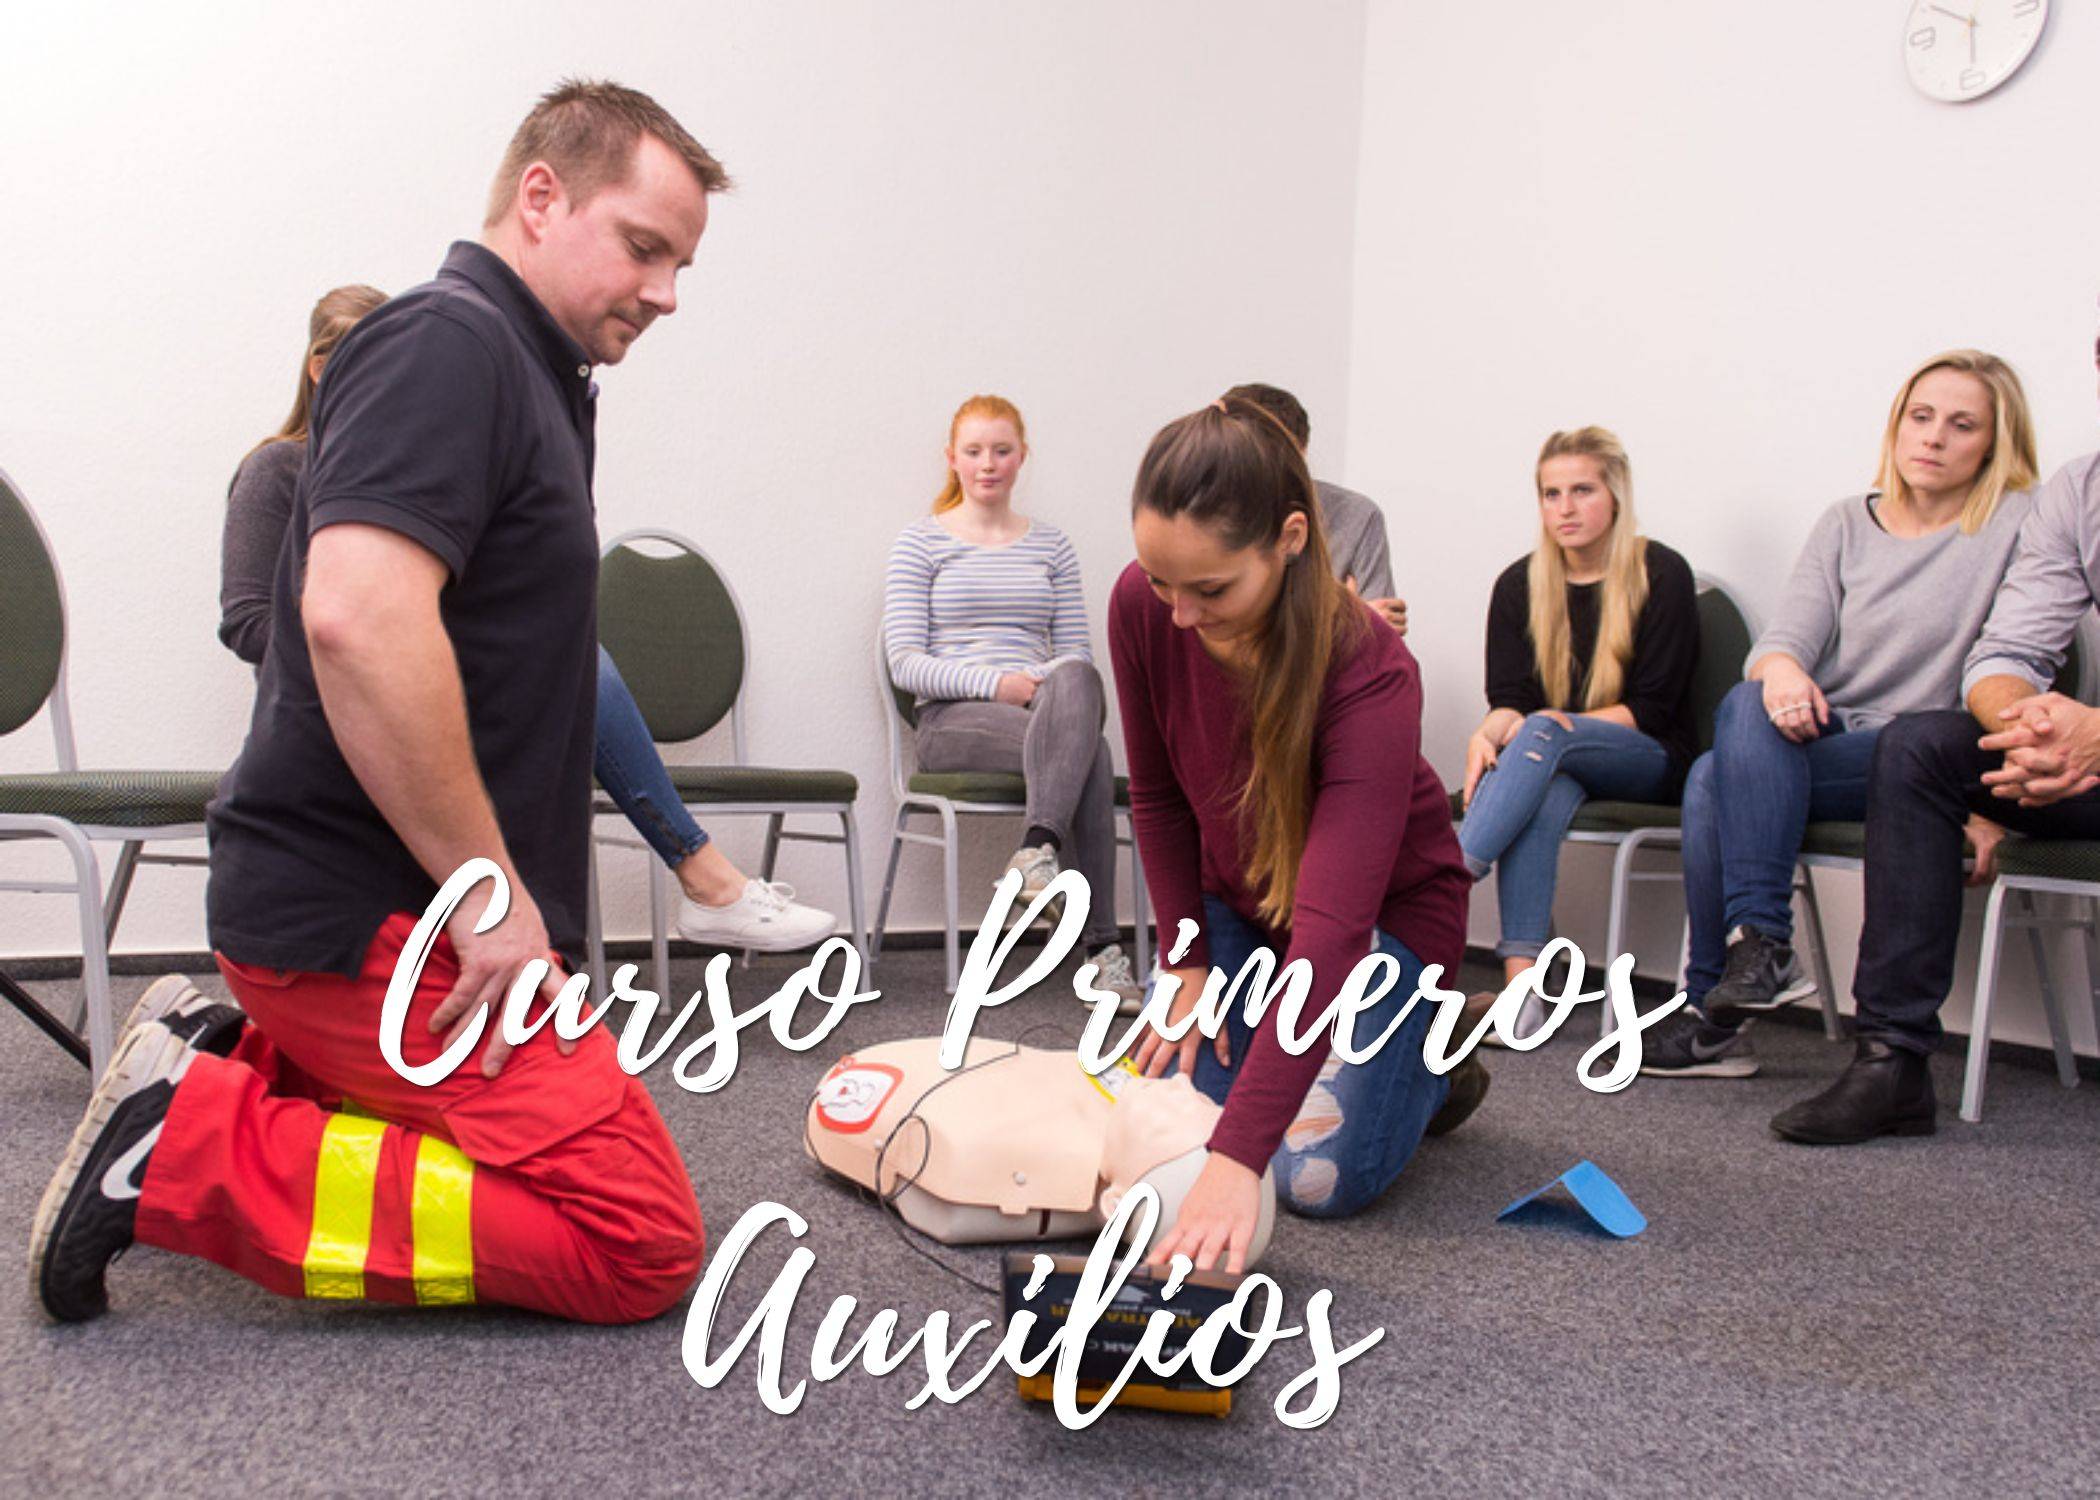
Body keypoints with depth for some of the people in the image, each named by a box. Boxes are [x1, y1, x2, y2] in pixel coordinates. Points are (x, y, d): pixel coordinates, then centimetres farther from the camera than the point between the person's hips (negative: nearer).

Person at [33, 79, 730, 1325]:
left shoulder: (528, 377, 18)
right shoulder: (448, 343, -13)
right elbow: (356, 614, -29)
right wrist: (491, 890, -22)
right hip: (376, 920, -10)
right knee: (641, 1241, -9)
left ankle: (231, 1060, 12)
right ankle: (192, 1155, -8)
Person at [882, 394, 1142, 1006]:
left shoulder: (1051, 546, 21)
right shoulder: (921, 542, 10)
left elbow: (1077, 653, 15)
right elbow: (905, 663, -1)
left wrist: (1044, 686, -10)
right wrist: (994, 684, -16)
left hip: (1040, 706, 3)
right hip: (951, 719, -3)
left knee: (1076, 681, -38)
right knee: (1088, 749, -35)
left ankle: (1039, 849, -47)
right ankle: (1100, 944, -38)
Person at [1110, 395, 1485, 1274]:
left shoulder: (1370, 676, -38)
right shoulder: (1142, 608, -24)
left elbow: (1331, 930, -46)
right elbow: (1158, 793, -4)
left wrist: (1237, 1158, -52)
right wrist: (1187, 962, -6)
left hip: (1387, 908, -4)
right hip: (1235, 895, 5)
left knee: (1319, 1178, -14)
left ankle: (1435, 1062, 18)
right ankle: (1298, 1055, 25)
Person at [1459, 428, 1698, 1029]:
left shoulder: (1662, 575, -3)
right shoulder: (1519, 585, 7)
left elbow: (1651, 709, -7)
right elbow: (1509, 699, 0)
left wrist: (1558, 724, -21)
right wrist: (1488, 734, -24)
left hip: (1648, 762, -2)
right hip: (1557, 762, 2)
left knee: (1543, 735, -34)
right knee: (1544, 791, -35)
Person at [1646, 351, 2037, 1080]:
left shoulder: (2018, 525, 1)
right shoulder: (1845, 524, 14)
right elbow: (1789, 633, -1)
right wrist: (1781, 670, -25)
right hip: (1819, 741, 4)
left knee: (1718, 776, -28)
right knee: (1752, 701, -30)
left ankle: (1711, 1008, -25)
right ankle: (1761, 944, -29)